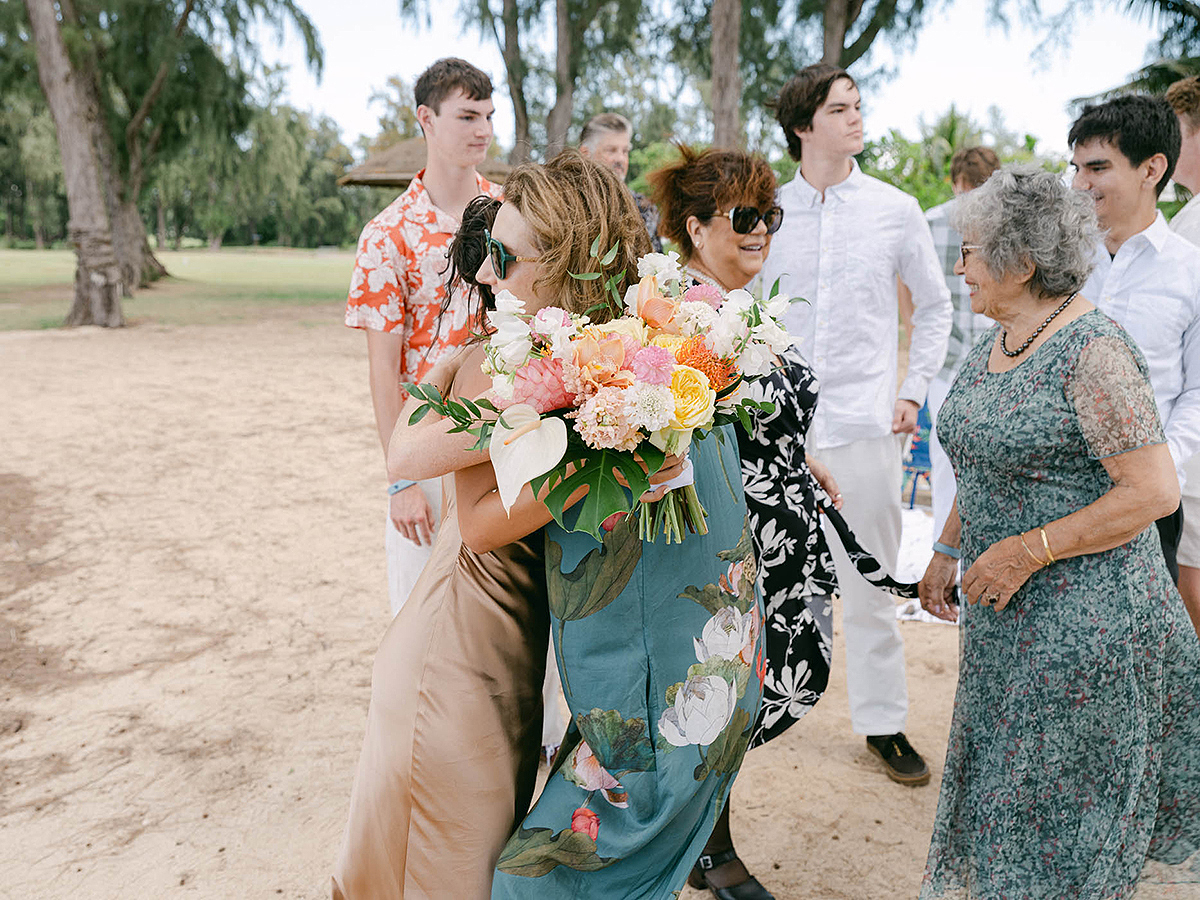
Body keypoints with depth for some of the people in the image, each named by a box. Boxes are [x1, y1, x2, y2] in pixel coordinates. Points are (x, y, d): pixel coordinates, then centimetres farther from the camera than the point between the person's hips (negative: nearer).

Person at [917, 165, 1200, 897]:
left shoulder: (1093, 350, -20)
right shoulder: (996, 342, 6)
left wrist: (1028, 551, -22)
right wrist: (948, 550, 15)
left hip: (1084, 612, -8)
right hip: (1006, 612, 8)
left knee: (1062, 786, 8)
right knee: (1003, 766, 21)